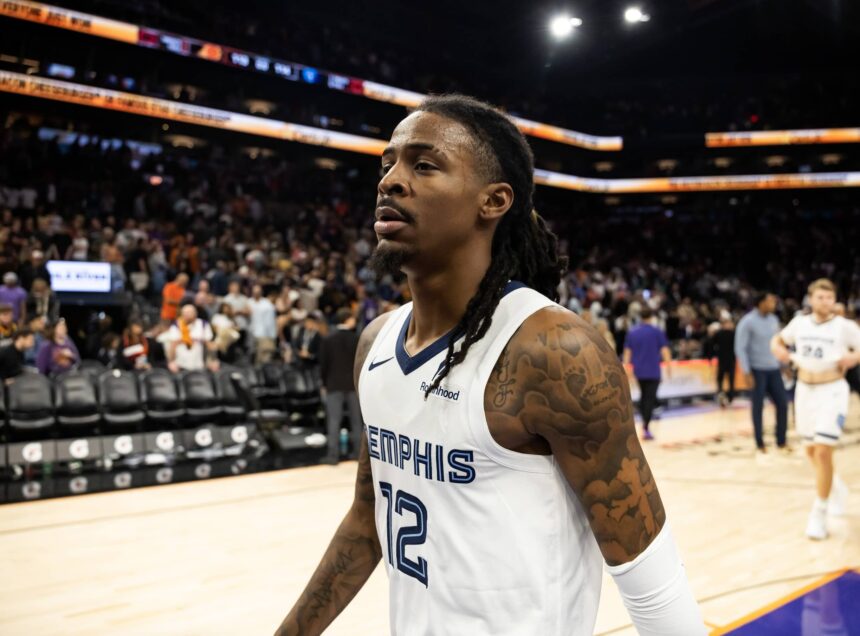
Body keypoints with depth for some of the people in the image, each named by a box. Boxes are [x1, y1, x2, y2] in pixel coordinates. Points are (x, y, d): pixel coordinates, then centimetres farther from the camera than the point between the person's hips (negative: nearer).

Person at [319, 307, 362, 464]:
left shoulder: (327, 340, -3)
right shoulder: (358, 339, -3)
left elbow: (323, 364, -1)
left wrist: (325, 383, 10)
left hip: (334, 384, -1)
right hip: (354, 384, 1)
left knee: (334, 421, -2)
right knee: (356, 419, 10)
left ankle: (333, 454, -6)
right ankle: (358, 451, 14)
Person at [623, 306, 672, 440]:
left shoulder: (632, 332, 5)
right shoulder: (656, 331, -5)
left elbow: (627, 351, 6)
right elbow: (664, 349, -9)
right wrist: (668, 364, -2)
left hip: (639, 371, 4)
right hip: (653, 371, -4)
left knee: (643, 396, 21)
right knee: (650, 398, -4)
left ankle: (645, 423, 23)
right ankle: (646, 429, -12)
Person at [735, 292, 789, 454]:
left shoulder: (774, 320, 9)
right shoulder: (747, 322, -10)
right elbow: (740, 348, -11)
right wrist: (747, 372, -15)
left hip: (774, 369, 6)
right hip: (757, 370, -6)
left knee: (782, 404, 4)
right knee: (758, 407, 1)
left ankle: (781, 441, 16)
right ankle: (760, 443, 12)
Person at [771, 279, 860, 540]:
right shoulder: (799, 323, 3)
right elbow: (777, 339, 19)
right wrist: (779, 349, -3)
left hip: (832, 391, -5)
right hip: (805, 390, 5)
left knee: (823, 451, -13)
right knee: (811, 451, 17)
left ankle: (819, 513, -2)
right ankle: (834, 485, 46)